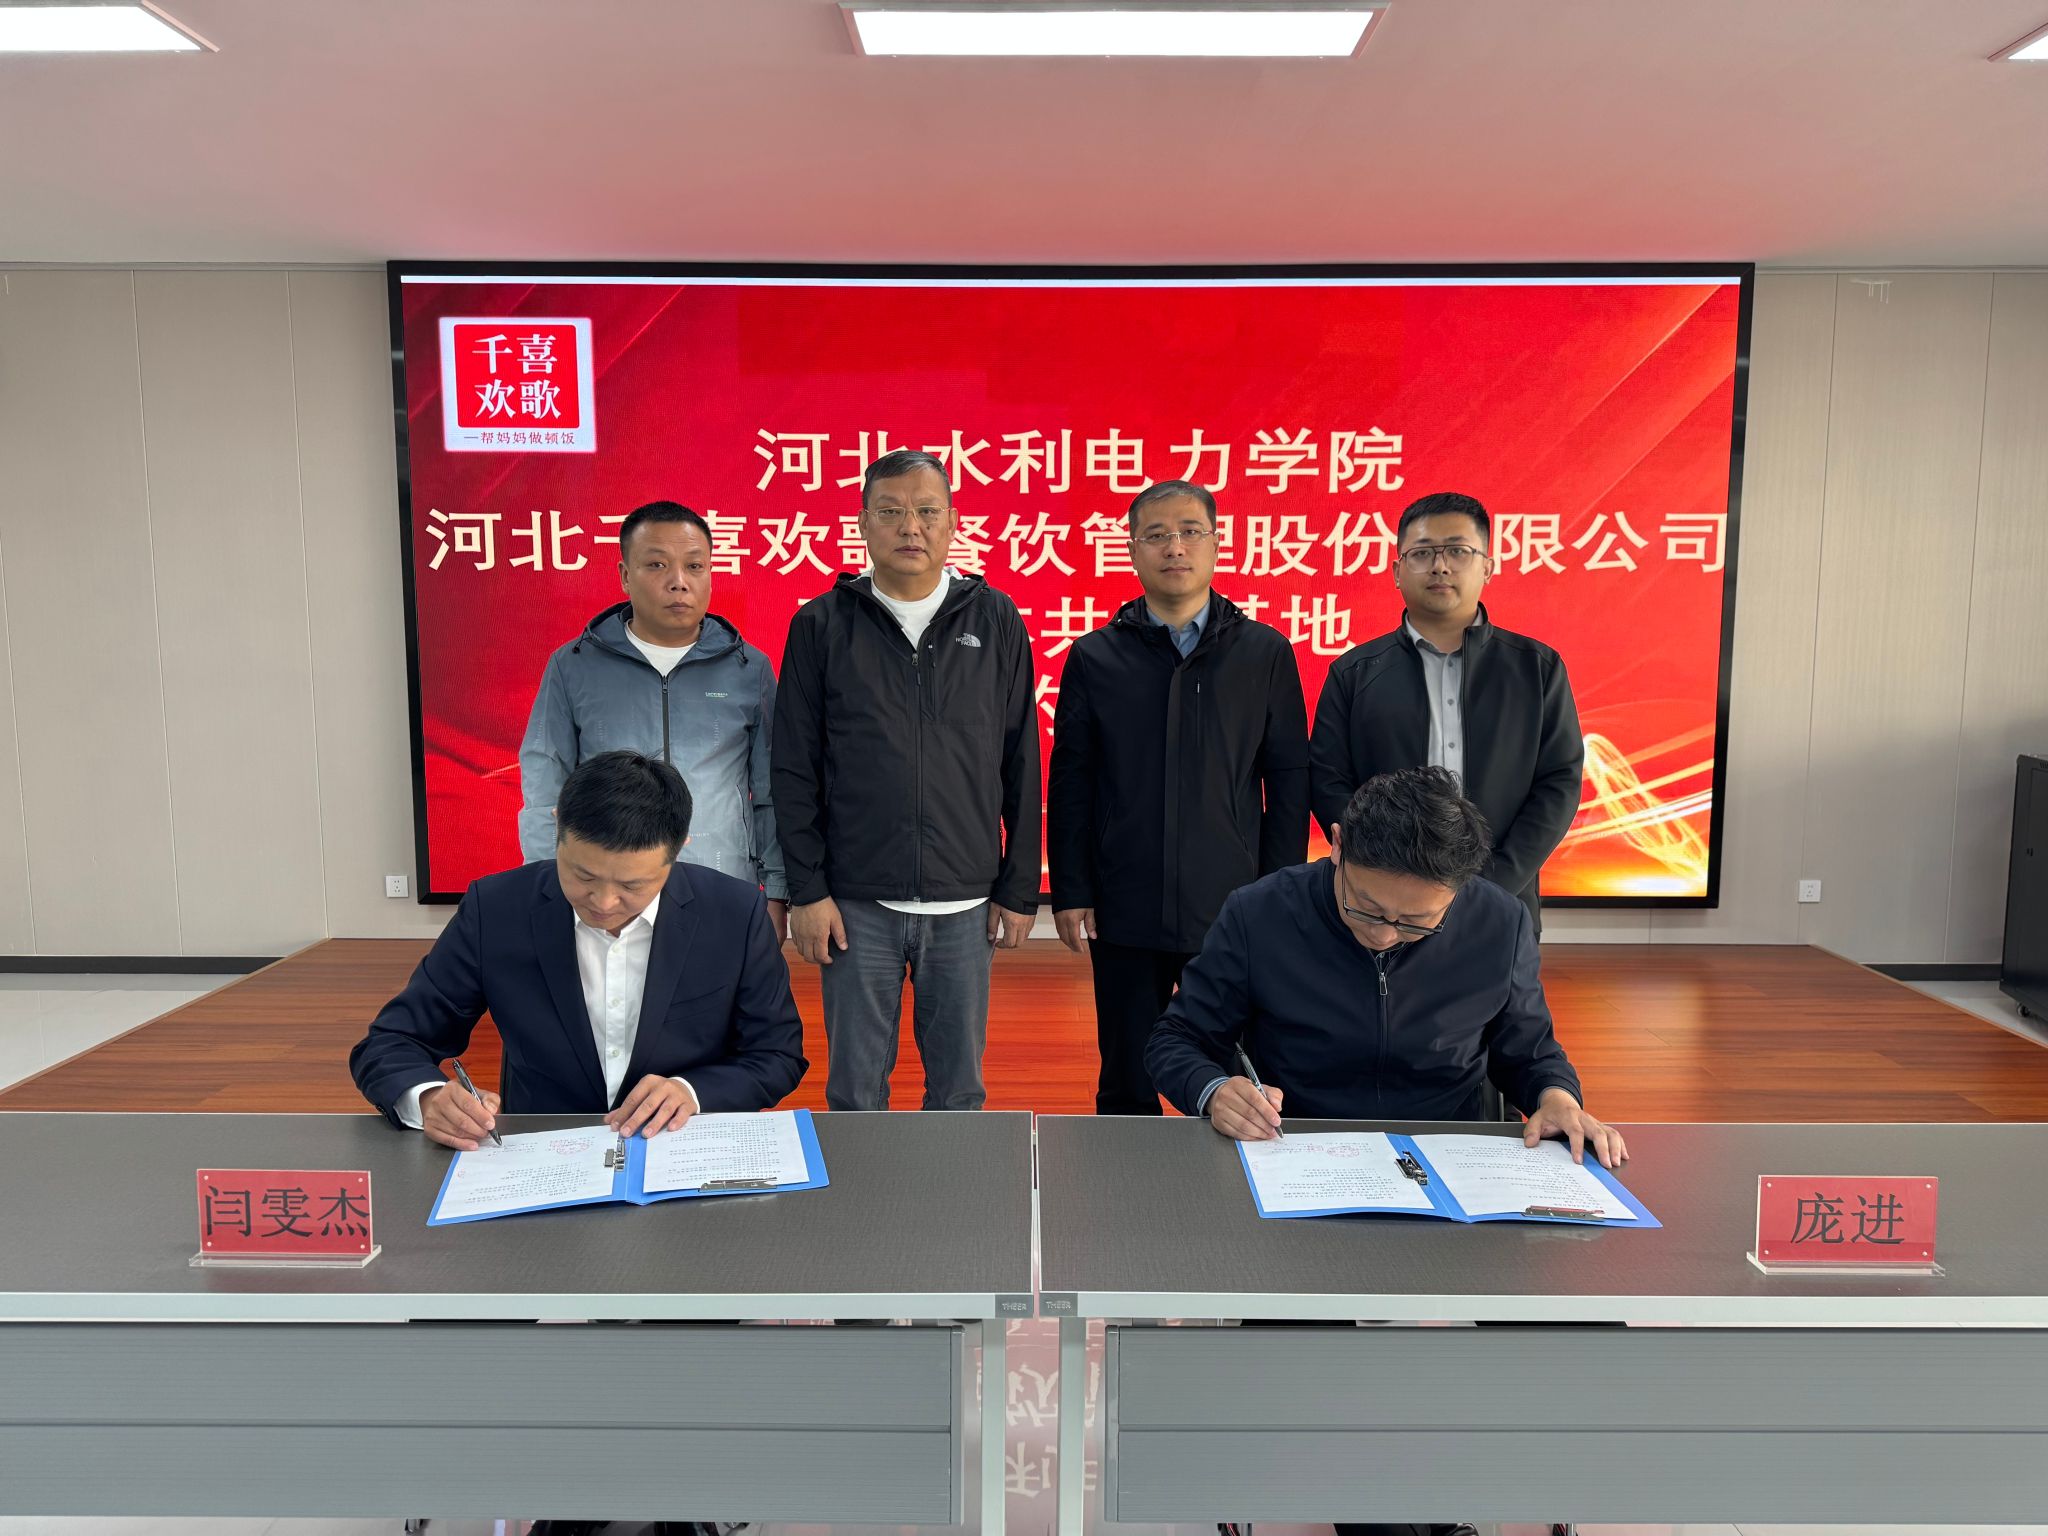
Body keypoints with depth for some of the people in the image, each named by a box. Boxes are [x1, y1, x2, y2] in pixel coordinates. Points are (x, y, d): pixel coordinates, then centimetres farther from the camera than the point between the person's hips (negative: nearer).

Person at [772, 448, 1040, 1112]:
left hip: (965, 905, 1)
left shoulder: (995, 621, 4)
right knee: (854, 1093, 10)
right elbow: (794, 770, 1)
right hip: (856, 905, -1)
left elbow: (1020, 765, 5)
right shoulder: (822, 625, 1)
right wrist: (807, 891, -4)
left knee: (959, 1089, 12)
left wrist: (1020, 888, 3)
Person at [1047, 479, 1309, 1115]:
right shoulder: (1094, 657, 4)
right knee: (1127, 1089, 11)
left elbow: (1289, 781, 5)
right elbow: (1070, 786, 5)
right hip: (1124, 916, 0)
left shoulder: (1265, 652, 4)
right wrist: (1070, 894, 0)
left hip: (1234, 913, 0)